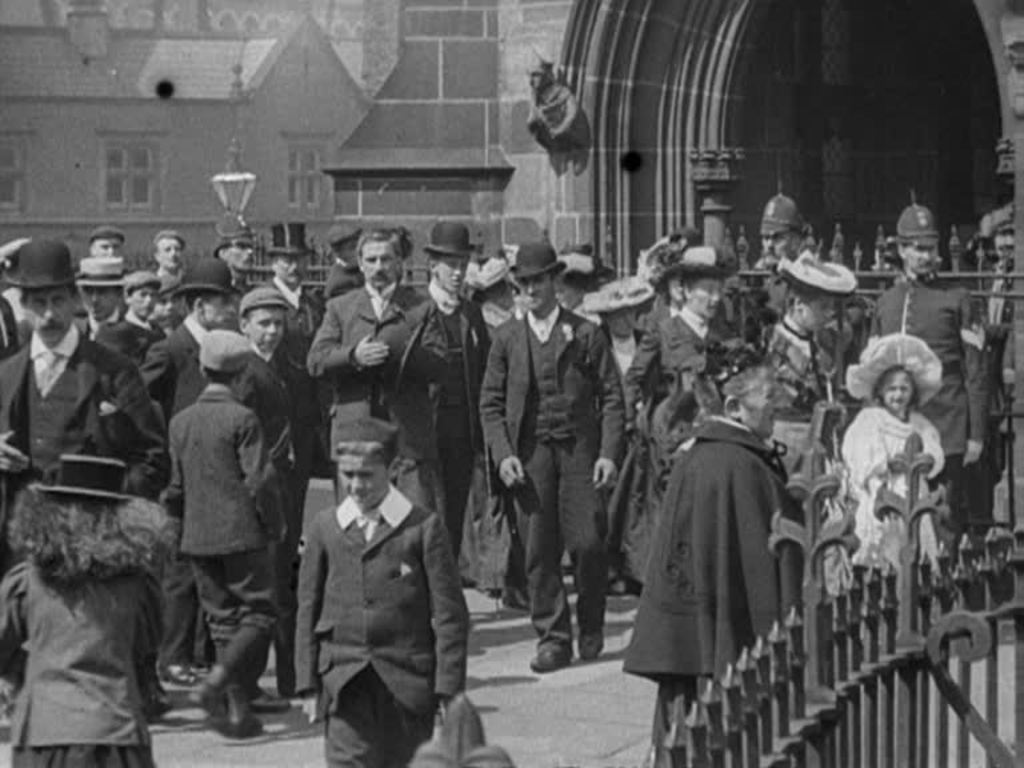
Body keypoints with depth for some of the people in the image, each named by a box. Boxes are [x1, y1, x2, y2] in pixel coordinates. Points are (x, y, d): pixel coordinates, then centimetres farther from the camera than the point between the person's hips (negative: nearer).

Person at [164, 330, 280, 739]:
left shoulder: (181, 422, 6)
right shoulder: (242, 419, -10)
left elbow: (175, 487, 11)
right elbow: (260, 479, -14)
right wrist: (273, 524, -1)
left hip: (198, 536, 5)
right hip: (242, 533, -5)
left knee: (223, 618, 10)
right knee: (258, 612, 3)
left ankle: (237, 709, 6)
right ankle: (218, 678, -17)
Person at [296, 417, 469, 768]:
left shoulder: (423, 527, -2)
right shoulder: (325, 528, 7)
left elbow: (449, 614, -2)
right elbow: (308, 610, 11)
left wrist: (448, 688, -5)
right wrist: (309, 685, 7)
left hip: (407, 683, -1)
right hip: (345, 683, 1)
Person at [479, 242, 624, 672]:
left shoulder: (586, 335, 7)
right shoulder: (507, 338, 11)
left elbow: (611, 396, 5)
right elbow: (490, 403, 10)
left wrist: (609, 452, -6)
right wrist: (502, 454, -4)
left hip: (579, 448, -1)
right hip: (529, 453, 1)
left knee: (587, 544, -6)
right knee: (538, 551, -2)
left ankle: (591, 628, 15)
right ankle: (552, 637, 5)